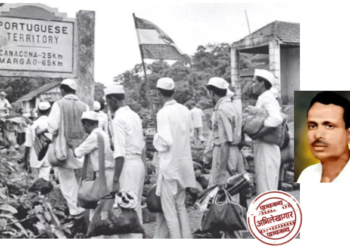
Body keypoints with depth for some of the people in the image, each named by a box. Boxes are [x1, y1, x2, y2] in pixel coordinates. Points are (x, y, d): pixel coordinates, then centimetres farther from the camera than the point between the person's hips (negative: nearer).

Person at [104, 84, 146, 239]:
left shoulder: (118, 119, -13)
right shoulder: (134, 115, 13)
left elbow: (120, 153, -18)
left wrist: (115, 179, -17)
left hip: (127, 165, -9)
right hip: (139, 163, 9)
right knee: (136, 207, 14)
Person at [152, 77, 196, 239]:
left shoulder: (163, 113, -16)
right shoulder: (185, 110, 4)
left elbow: (166, 141, -22)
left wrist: (156, 140, -3)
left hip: (170, 164, -7)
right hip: (184, 163, 7)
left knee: (169, 209, 2)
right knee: (180, 205, 17)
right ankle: (186, 238, 21)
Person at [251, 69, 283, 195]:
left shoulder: (267, 98, -14)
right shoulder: (263, 99, 17)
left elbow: (276, 119, -32)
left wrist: (257, 134, -25)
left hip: (267, 150, -10)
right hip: (262, 149, 10)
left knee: (266, 188, -6)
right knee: (263, 186, 16)